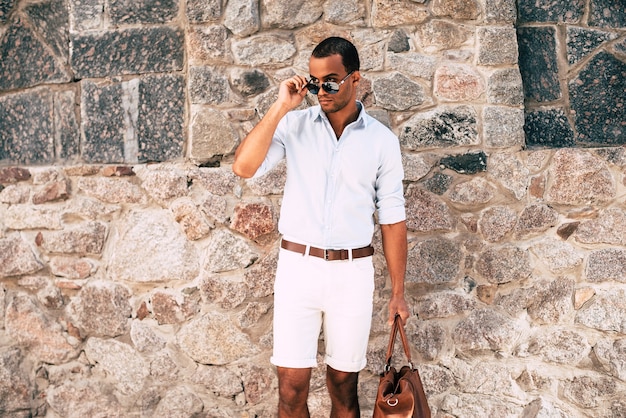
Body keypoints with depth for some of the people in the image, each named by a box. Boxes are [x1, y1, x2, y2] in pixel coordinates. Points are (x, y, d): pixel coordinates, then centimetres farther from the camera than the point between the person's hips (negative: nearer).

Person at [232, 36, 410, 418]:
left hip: (353, 272, 0)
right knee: (291, 386, 1)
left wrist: (398, 293, 6)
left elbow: (392, 219, 5)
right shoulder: (294, 125, 1)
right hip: (298, 266, 0)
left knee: (344, 384, 11)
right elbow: (244, 167, -14)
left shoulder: (382, 140, 1)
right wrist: (281, 107, -14)